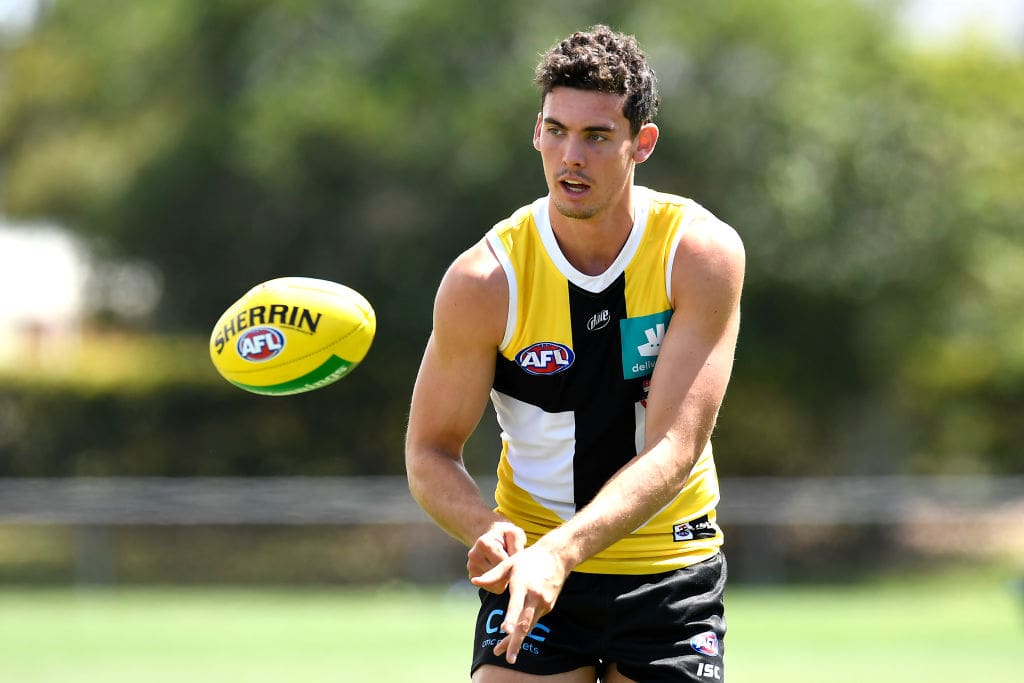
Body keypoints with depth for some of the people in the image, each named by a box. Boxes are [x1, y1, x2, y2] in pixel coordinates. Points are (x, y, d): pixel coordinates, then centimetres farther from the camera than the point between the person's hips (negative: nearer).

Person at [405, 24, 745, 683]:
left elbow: (674, 450, -20)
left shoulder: (703, 252, -14)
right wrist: (488, 531, -27)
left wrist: (561, 552, -33)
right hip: (535, 571, 0)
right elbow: (430, 453, -5)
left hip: (672, 575, 1)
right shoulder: (484, 280, -12)